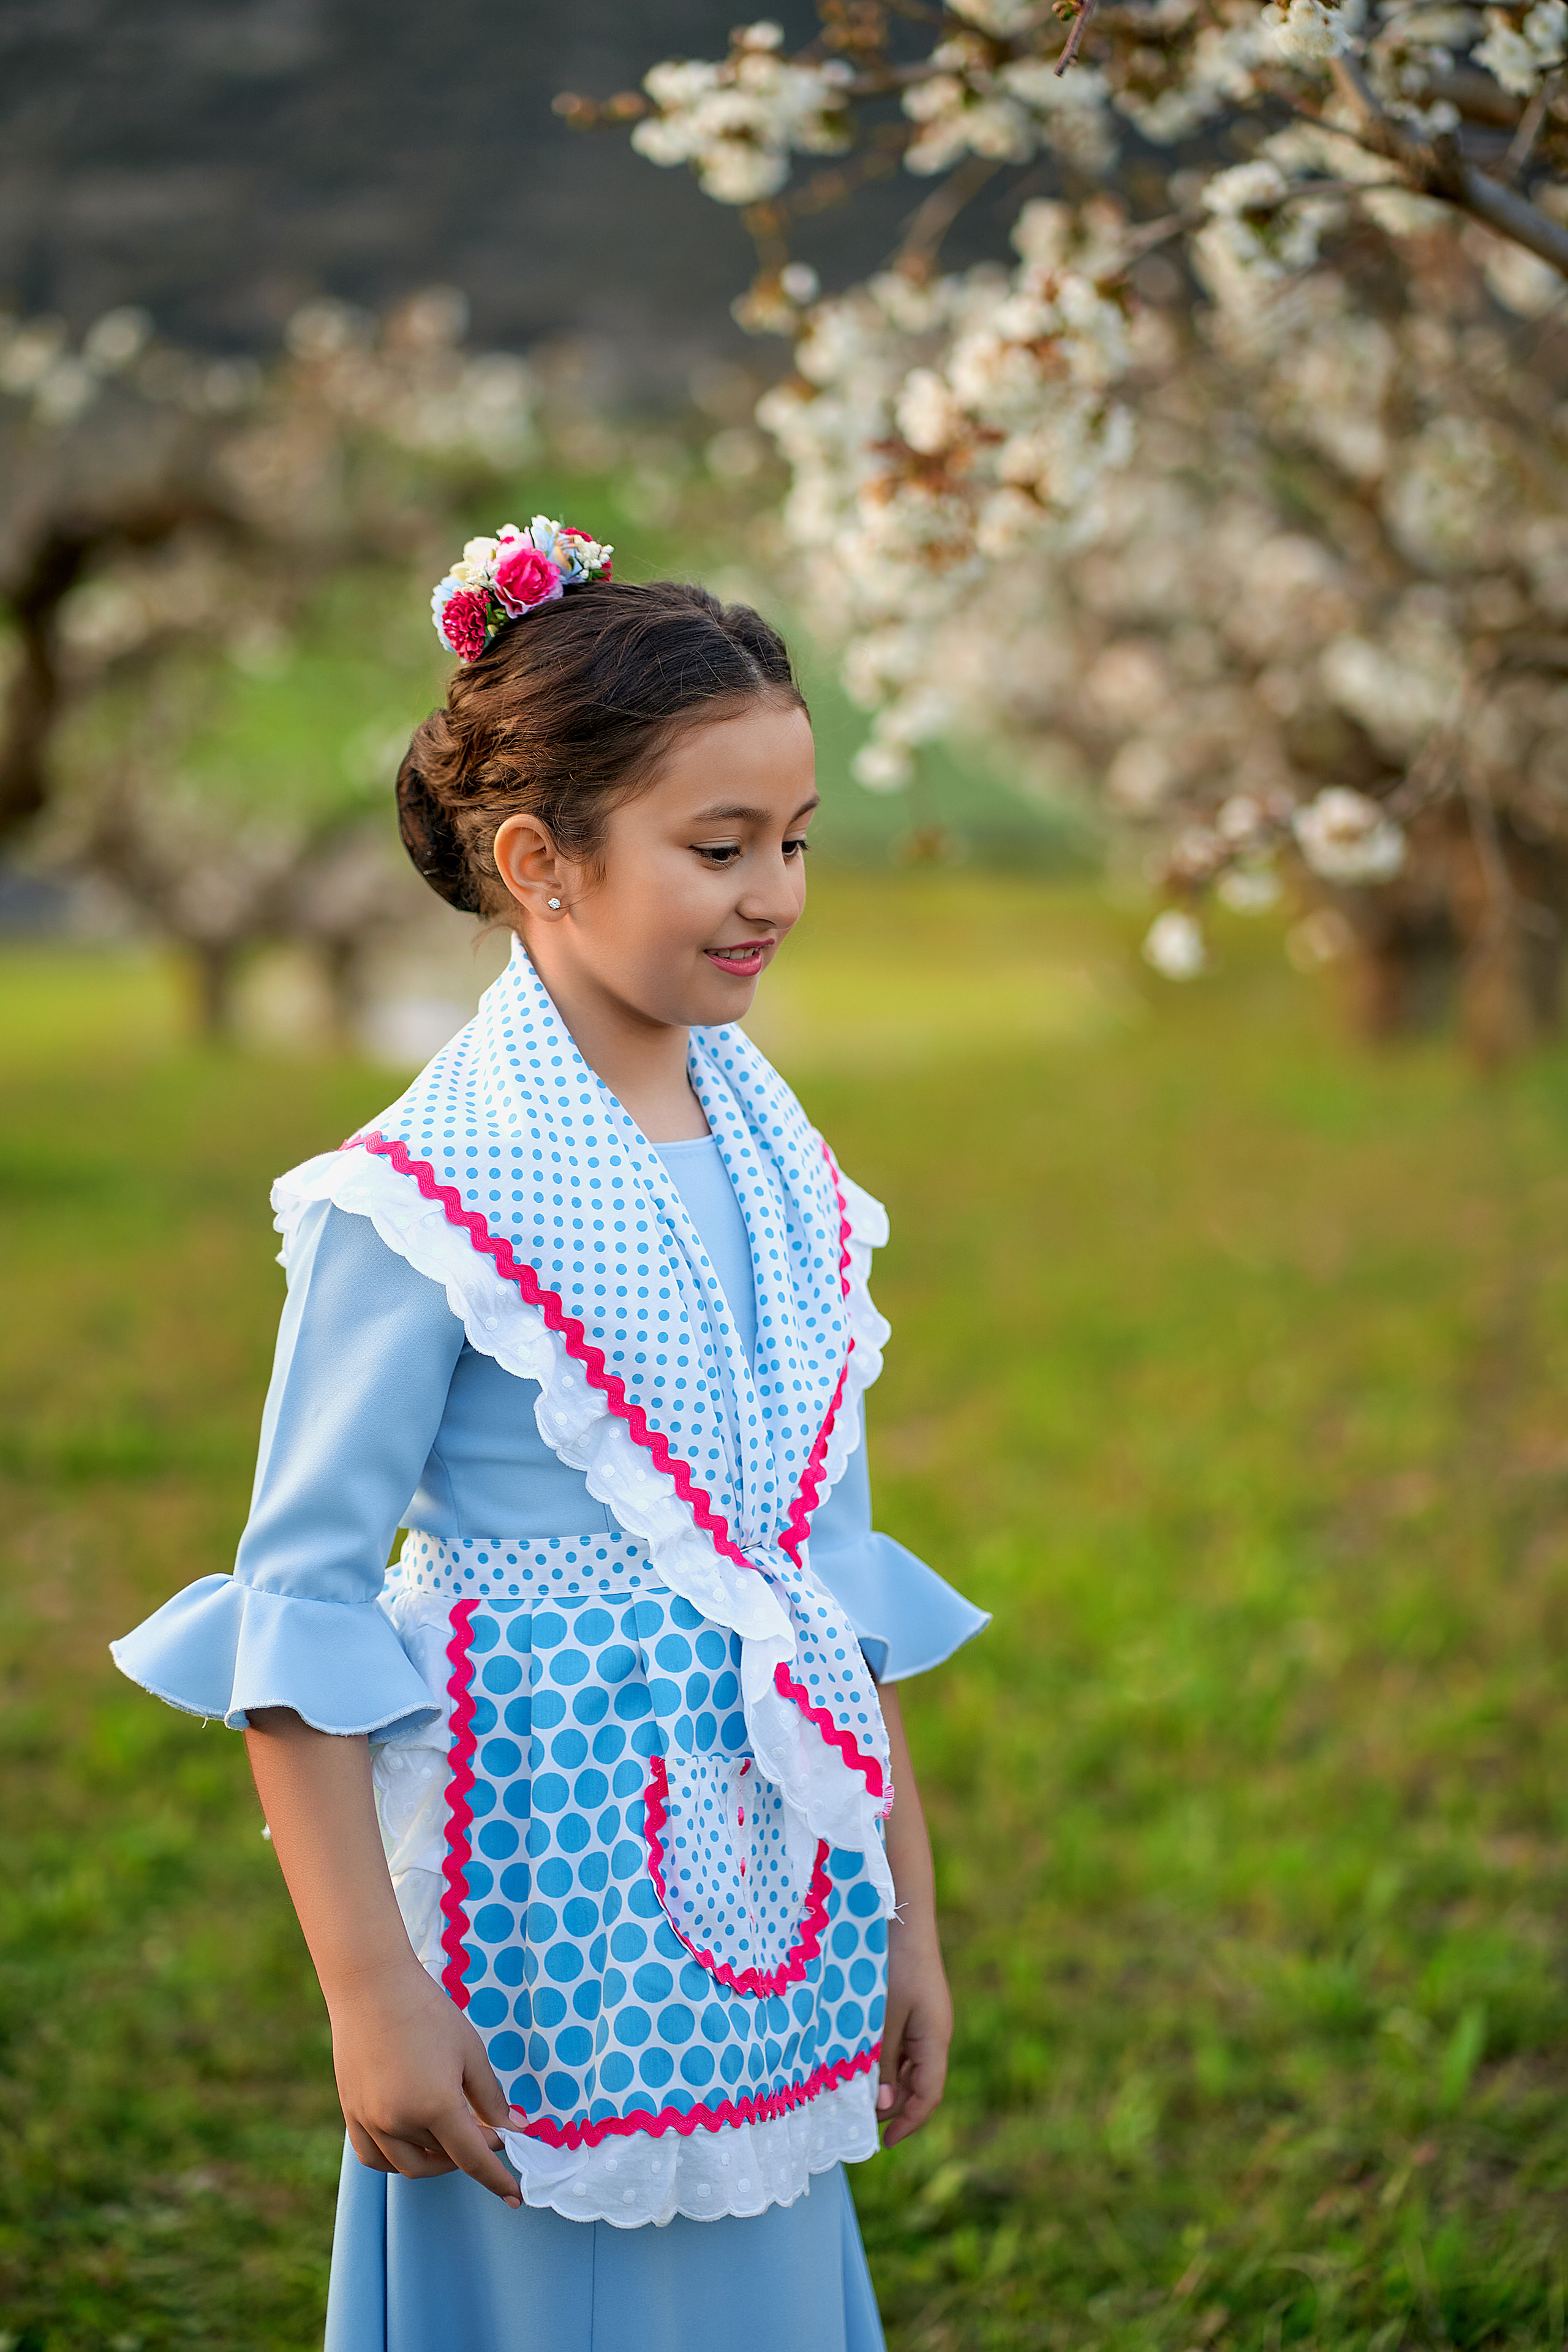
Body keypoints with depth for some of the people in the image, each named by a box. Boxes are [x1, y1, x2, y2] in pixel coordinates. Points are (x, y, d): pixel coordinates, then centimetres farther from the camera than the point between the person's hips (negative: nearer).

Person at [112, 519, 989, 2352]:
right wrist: (369, 1994, -16)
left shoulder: (782, 1170, 6)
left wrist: (906, 1916, 14)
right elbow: (299, 1614, -13)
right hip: (539, 1878, -6)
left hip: (766, 1888, 6)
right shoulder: (427, 1196, -14)